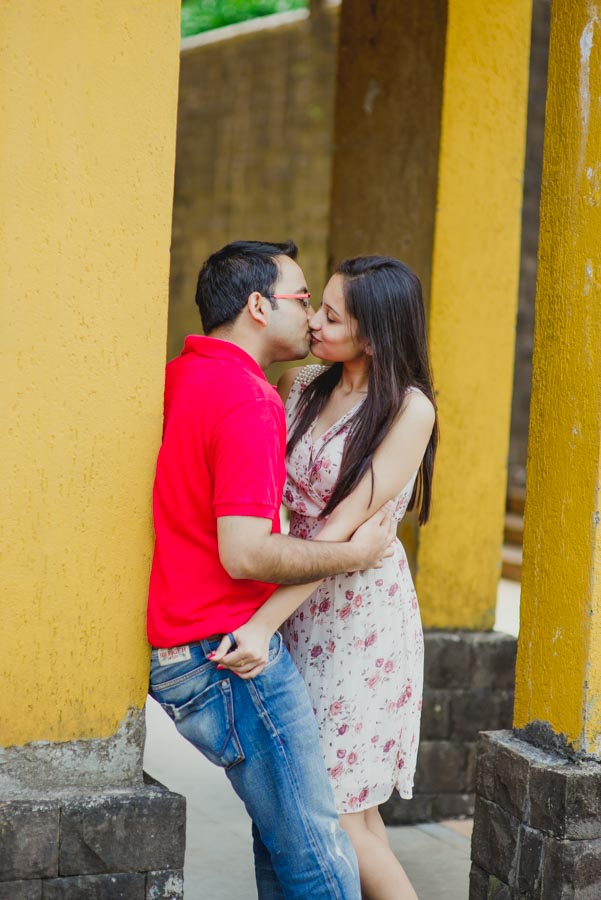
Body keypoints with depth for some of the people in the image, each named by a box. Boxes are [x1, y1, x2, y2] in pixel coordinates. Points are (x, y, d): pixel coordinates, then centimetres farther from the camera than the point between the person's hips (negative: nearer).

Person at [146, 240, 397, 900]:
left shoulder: (176, 377, 12)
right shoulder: (249, 403, -17)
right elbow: (244, 554, -24)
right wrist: (353, 554, -11)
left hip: (174, 652, 10)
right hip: (230, 654, -10)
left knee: (281, 828, 21)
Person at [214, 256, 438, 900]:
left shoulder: (409, 409, -12)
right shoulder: (299, 387, 5)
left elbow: (344, 527, -20)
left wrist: (264, 622, -26)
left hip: (364, 612, -6)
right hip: (300, 610, 6)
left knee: (333, 808, -4)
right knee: (349, 807, 10)